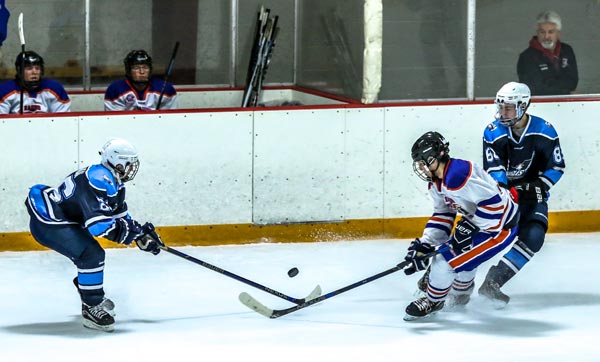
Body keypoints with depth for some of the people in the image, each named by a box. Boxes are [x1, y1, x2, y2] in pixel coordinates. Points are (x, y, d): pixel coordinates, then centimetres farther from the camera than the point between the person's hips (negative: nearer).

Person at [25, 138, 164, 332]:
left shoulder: (113, 183, 9)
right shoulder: (99, 182, -26)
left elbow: (121, 215, 21)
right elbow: (99, 224, -33)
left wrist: (142, 236, 10)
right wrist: (136, 231, -24)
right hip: (47, 223, -11)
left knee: (91, 253, 25)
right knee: (92, 254, -20)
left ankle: (90, 291, 46)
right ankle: (91, 308, -12)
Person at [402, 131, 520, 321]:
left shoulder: (456, 176, -30)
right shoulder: (436, 183, 4)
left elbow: (493, 200, -33)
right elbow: (443, 214, 11)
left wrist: (470, 227, -26)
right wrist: (425, 243, -1)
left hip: (500, 225, -11)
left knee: (447, 259, -11)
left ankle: (432, 302, 12)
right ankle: (460, 296, 54)